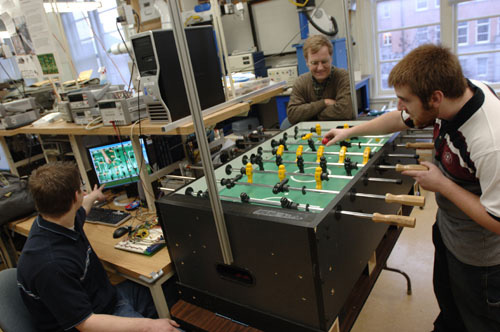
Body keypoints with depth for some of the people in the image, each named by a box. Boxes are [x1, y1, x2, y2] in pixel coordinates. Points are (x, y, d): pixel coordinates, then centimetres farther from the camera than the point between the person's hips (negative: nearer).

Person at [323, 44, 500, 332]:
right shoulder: (454, 93, -15)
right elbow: (400, 119, 2)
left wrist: (441, 184, -25)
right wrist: (348, 132, 8)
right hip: (447, 228, 8)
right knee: (446, 299, 31)